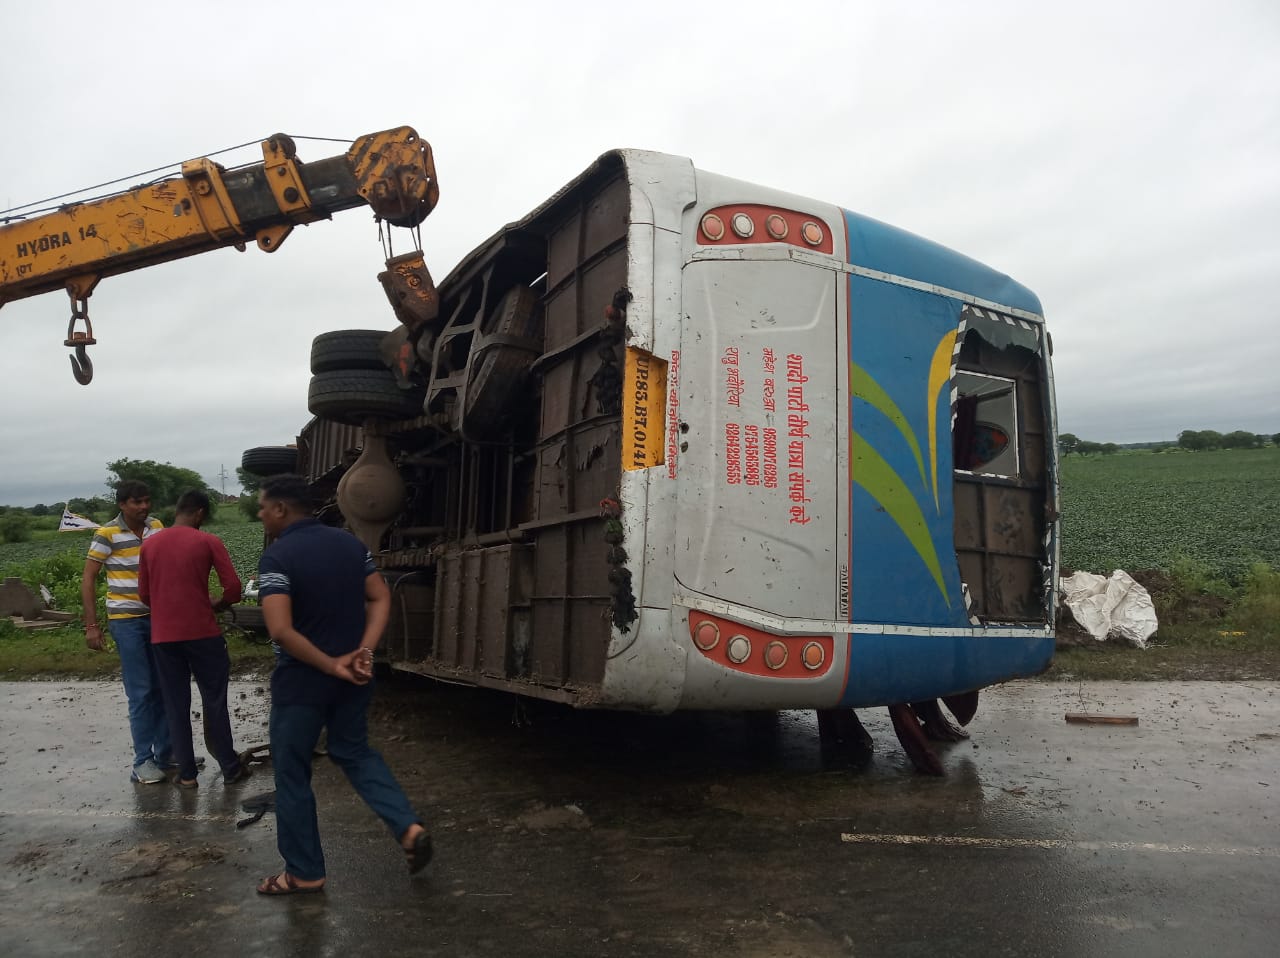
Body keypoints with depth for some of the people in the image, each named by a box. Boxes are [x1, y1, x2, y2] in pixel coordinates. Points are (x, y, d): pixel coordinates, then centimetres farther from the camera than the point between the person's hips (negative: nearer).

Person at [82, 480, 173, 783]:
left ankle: (165, 751, 23)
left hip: (158, 616, 5)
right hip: (126, 621, -5)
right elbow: (88, 579, -6)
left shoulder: (157, 527, 2)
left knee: (163, 687, 11)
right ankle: (143, 761, 7)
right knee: (141, 691, -2)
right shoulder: (107, 534, -10)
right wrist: (91, 625, -10)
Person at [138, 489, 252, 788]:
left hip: (163, 637, 3)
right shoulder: (208, 542, -6)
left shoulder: (149, 545, 6)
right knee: (215, 701, 8)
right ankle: (230, 768, 16)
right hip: (203, 634, -3)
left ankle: (186, 774, 15)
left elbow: (144, 595, 12)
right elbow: (233, 588, -10)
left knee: (176, 706, 11)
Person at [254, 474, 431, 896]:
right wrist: (363, 652, -7)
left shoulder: (276, 557, -17)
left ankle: (304, 872, 23)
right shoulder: (350, 543, 2)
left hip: (300, 681, -6)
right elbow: (381, 598, 2)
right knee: (354, 752, 23)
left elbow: (281, 630, -27)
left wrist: (331, 667, -19)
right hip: (352, 678, 6)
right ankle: (408, 826, 10)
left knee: (292, 773, 11)